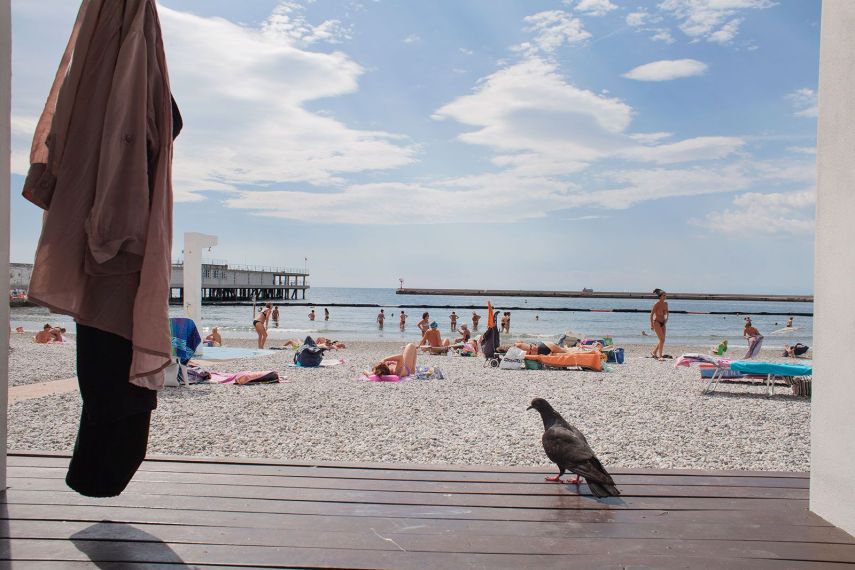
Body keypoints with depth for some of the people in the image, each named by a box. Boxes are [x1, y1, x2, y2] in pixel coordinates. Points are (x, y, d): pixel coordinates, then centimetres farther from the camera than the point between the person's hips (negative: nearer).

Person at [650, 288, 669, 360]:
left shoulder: (665, 304, 6)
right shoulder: (656, 304, -13)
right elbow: (651, 315, -11)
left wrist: (666, 319, 8)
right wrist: (651, 325, -13)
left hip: (663, 323, 7)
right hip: (657, 322, -7)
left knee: (662, 340, 8)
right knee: (662, 339, -15)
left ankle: (654, 353, 26)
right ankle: (660, 356, -12)